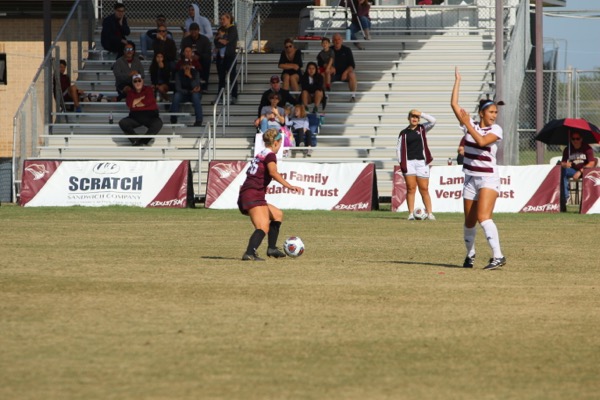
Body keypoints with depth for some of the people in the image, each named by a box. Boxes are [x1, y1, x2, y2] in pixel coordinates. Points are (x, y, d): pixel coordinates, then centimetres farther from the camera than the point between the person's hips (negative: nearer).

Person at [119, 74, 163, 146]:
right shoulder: (131, 92, 13)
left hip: (150, 116, -3)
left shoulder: (149, 89, 6)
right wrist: (142, 97, -6)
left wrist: (135, 104, -3)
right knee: (122, 123, -22)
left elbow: (149, 101, -11)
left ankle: (143, 142, -35)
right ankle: (136, 140, -28)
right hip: (135, 117, 3)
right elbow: (129, 104, -6)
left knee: (158, 123, -34)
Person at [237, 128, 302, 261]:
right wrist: (289, 186, -30)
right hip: (254, 195, -9)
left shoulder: (260, 155, 23)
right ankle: (249, 253, -45)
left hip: (245, 196, 9)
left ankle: (272, 248, 23)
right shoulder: (270, 155, -3)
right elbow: (273, 172, -22)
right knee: (264, 228, -24)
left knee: (278, 215, 26)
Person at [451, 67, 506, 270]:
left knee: (483, 217, -21)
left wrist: (468, 124, -19)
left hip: (488, 178, -5)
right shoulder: (470, 125, 5)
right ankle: (470, 254, 32)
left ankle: (498, 256, -25)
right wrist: (457, 81, 5)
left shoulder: (496, 129, -6)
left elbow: (482, 141, -23)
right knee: (469, 221, 10)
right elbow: (454, 104, 4)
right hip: (471, 178, 5)